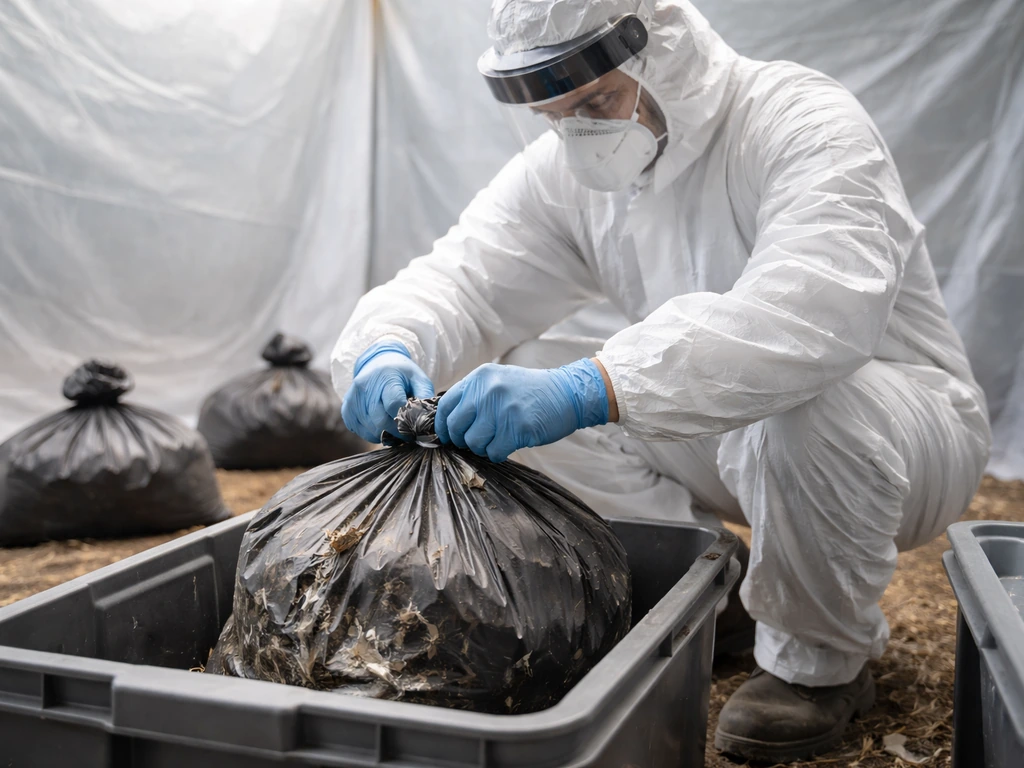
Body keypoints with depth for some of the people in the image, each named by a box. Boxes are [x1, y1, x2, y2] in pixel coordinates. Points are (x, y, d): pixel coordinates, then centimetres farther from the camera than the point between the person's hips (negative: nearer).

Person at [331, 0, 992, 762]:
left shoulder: (806, 121, -25)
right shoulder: (565, 168, -4)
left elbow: (821, 304, -43)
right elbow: (461, 277, -9)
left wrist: (587, 390, -53)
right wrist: (390, 349, -34)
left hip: (911, 418, -5)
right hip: (725, 441, 6)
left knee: (809, 403, -40)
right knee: (515, 378, -9)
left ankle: (824, 660, -10)